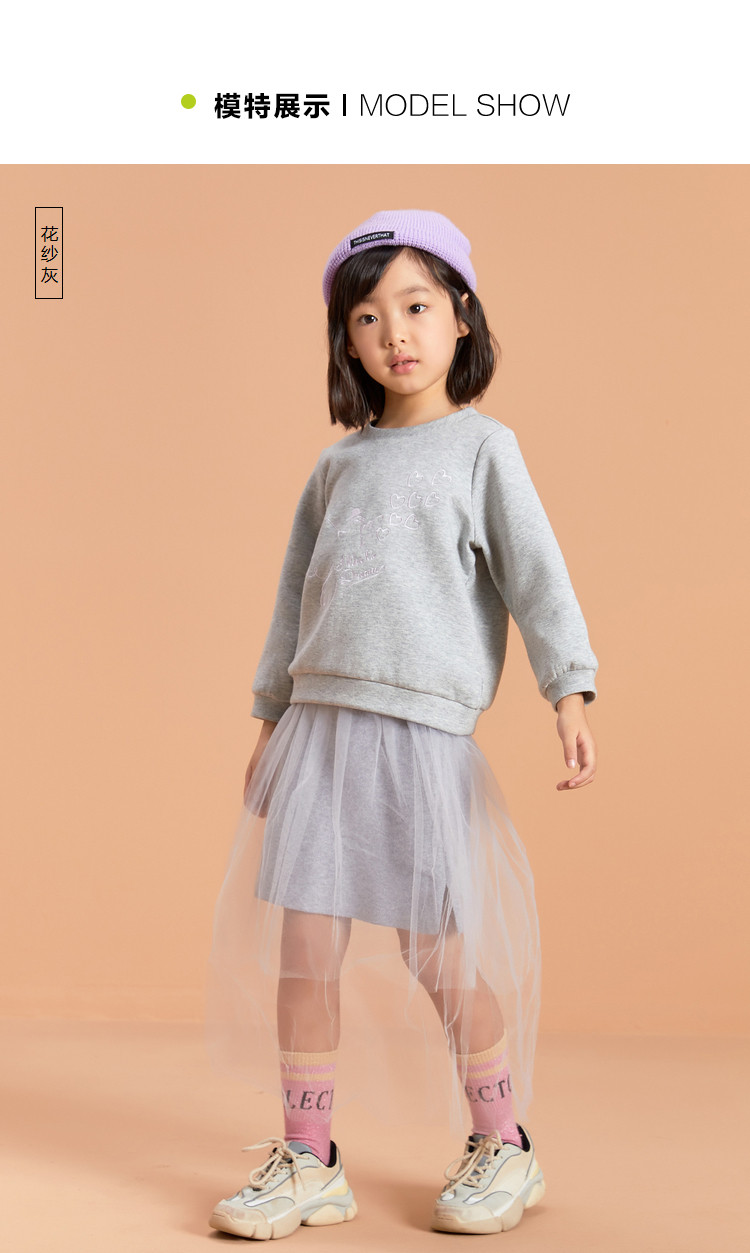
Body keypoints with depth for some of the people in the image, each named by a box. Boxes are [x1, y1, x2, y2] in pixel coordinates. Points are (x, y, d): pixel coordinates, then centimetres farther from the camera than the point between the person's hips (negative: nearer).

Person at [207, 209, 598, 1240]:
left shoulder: (482, 447, 3)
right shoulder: (336, 467, 17)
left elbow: (536, 573, -6)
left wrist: (570, 692, -17)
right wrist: (272, 718, 21)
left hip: (423, 732, -5)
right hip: (317, 726, 5)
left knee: (437, 955, -1)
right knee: (302, 949, 1)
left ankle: (502, 1148, 19)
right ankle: (309, 1164, 13)